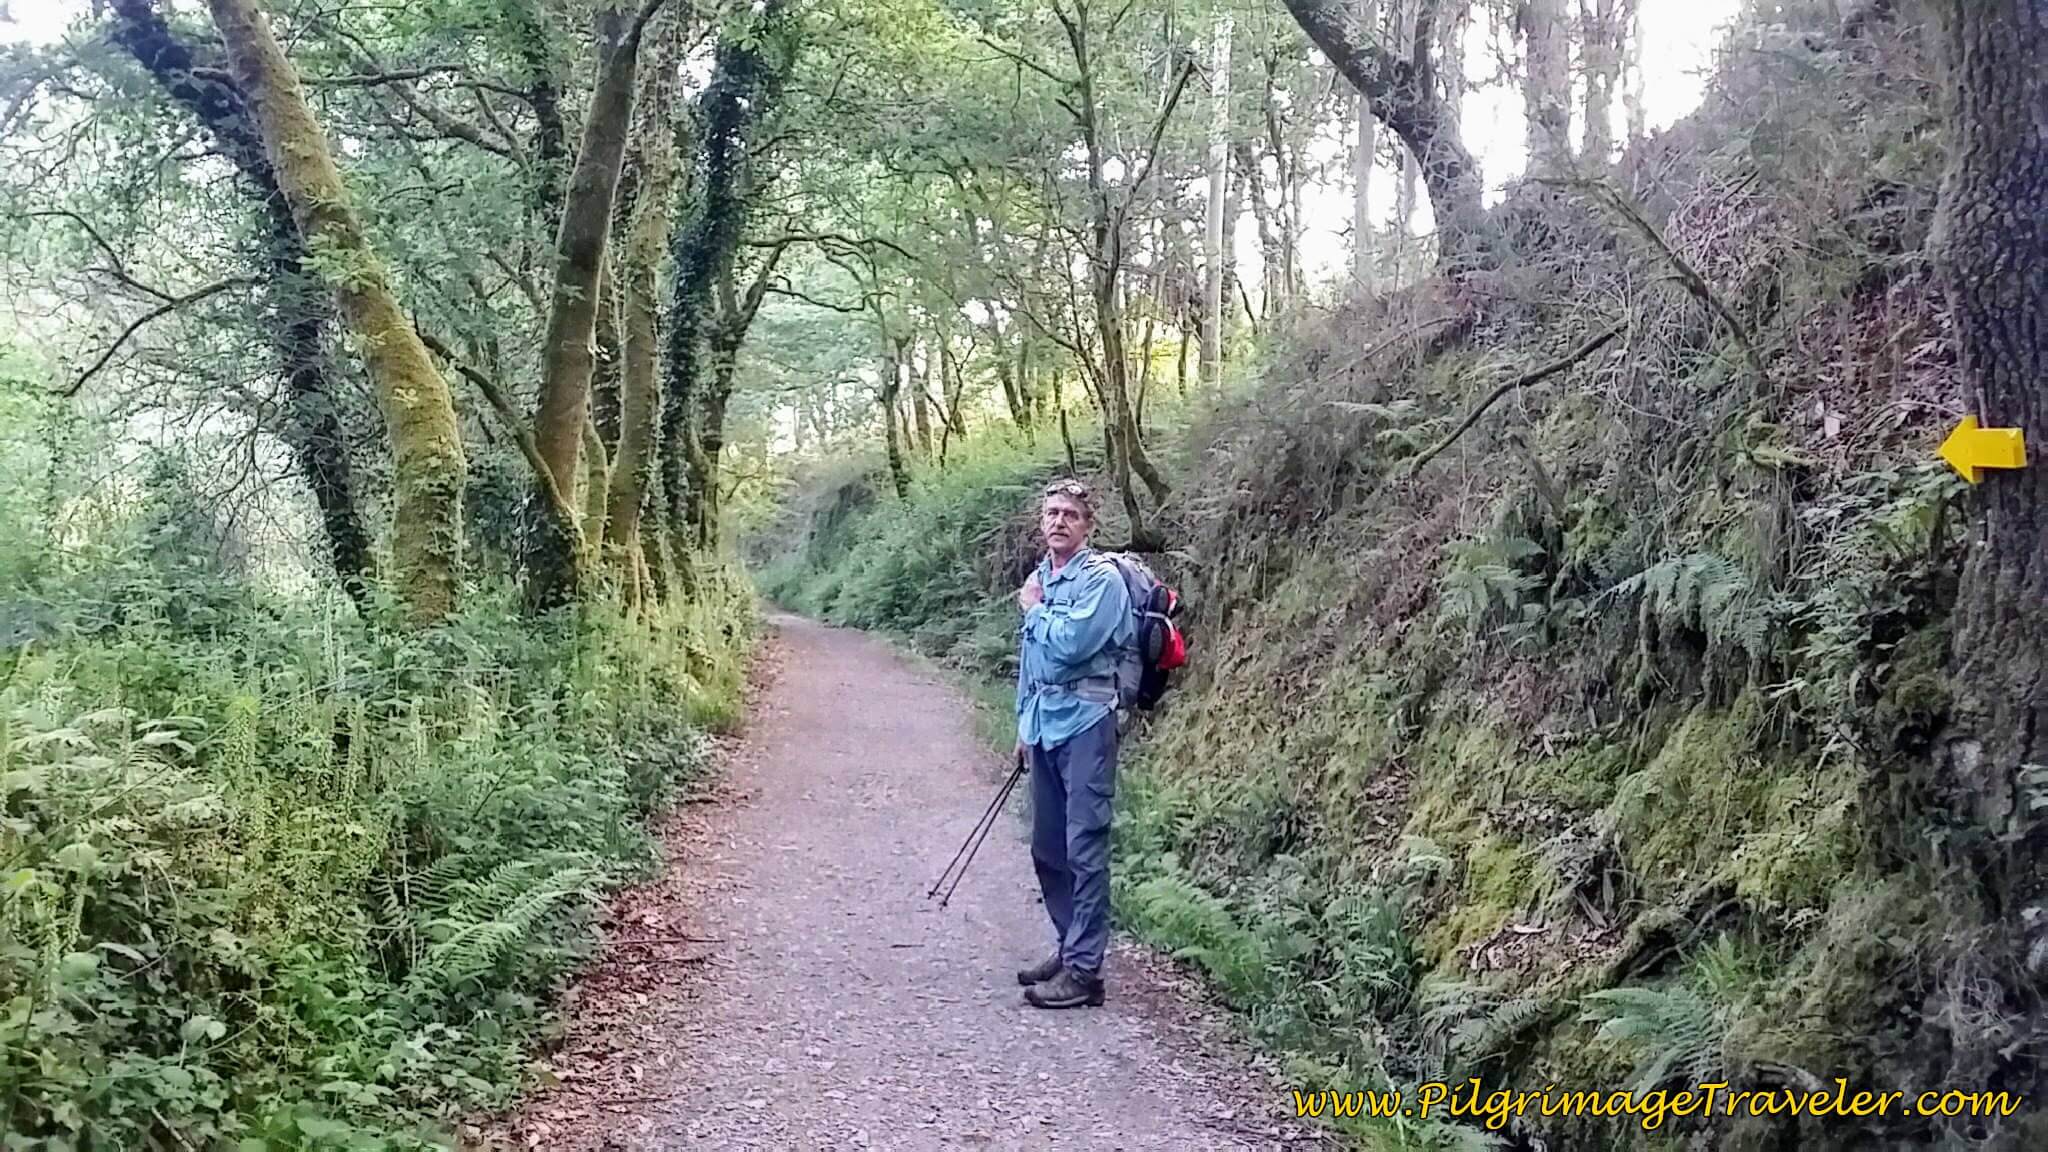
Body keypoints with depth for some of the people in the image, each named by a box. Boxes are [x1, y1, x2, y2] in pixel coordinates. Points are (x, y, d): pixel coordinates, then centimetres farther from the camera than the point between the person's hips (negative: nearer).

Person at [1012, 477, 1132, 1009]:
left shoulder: (1102, 577, -9)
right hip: (1044, 725, 8)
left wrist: (1034, 608, -5)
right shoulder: (1039, 578, 14)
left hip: (1083, 723, -8)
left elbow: (1069, 643, -22)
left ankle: (1084, 969, -2)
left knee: (1085, 849, -6)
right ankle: (1070, 948, 26)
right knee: (1048, 847, 13)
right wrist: (1025, 723, 21)